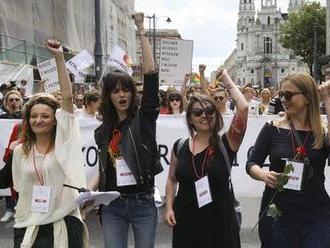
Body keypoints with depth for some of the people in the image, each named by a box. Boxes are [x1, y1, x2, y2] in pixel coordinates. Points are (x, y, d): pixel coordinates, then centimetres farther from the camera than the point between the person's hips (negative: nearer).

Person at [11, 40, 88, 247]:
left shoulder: (63, 141, -4)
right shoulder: (20, 151, 5)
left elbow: (68, 97, -12)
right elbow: (21, 188, 15)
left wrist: (59, 57, -15)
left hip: (64, 224, -2)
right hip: (29, 226, 3)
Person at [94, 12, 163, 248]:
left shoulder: (144, 118, -5)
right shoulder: (103, 131, 8)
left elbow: (151, 74, -14)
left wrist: (142, 31, -15)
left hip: (143, 203, -3)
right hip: (112, 206, 3)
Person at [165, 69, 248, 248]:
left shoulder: (226, 143, -6)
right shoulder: (180, 146, 4)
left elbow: (243, 107, -18)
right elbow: (171, 179, 15)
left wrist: (225, 78, -6)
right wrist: (169, 208, 2)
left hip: (219, 220, -2)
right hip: (186, 220, 3)